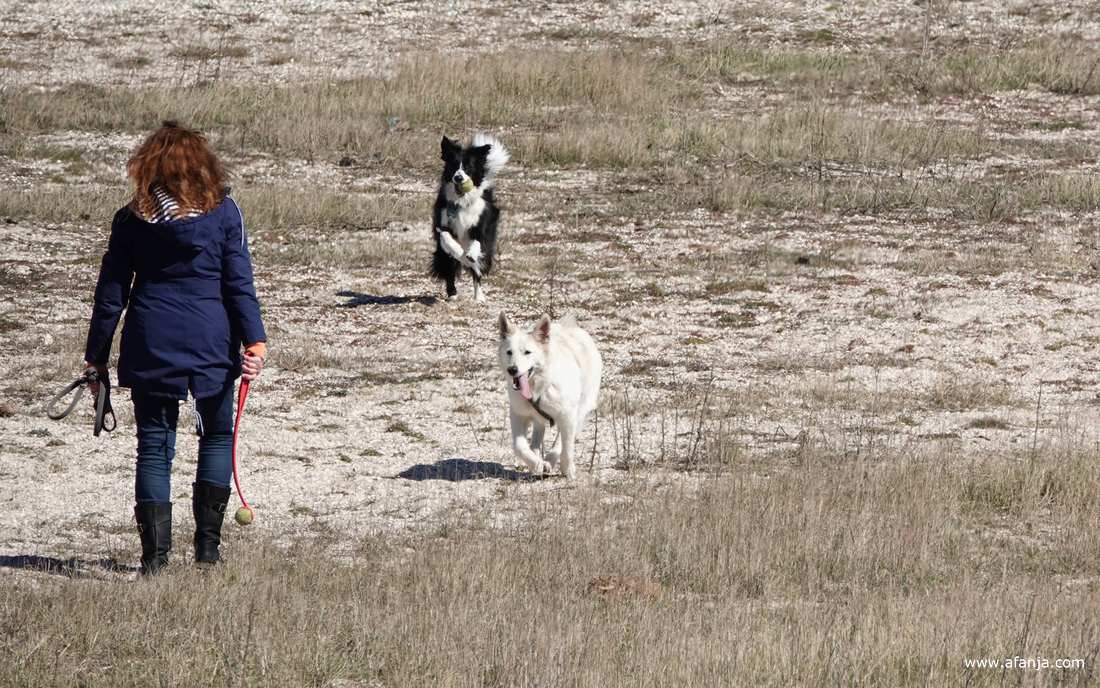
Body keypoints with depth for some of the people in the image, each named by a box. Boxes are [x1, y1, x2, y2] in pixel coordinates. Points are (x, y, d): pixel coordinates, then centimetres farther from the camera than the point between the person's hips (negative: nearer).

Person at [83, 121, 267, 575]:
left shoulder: (132, 219, 2)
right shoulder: (223, 212, -1)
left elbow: (111, 292, 4)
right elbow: (239, 283, -6)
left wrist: (96, 356, 9)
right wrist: (254, 340, -5)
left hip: (150, 346, 0)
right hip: (211, 345, 0)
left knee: (154, 445, 5)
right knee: (217, 436, 18)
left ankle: (155, 553, -5)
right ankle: (207, 544, 11)